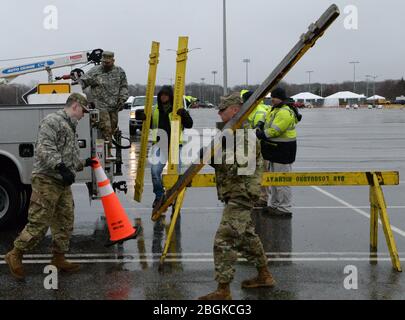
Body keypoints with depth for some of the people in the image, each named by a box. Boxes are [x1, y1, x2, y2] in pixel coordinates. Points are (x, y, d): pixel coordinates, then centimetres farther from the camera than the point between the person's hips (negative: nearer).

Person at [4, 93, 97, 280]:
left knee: (65, 223, 10)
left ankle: (58, 259, 20)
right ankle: (15, 255, 6)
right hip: (46, 180, -10)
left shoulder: (69, 128, 23)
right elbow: (44, 149, -21)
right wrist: (61, 168, -30)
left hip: (63, 183, 10)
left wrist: (84, 163, 22)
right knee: (39, 222, -8)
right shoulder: (52, 121, -7)